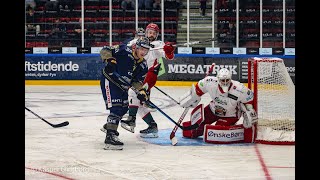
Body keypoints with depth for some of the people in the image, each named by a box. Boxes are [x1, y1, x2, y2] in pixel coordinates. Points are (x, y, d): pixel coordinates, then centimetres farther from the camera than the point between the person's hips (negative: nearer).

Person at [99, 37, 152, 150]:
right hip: (109, 80, -9)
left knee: (123, 108, 20)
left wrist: (141, 92, -5)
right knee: (116, 108, -20)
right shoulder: (125, 51, -16)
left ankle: (109, 125, 47)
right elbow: (105, 51, -17)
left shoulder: (143, 65, 5)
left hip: (122, 86, 9)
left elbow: (138, 81, 11)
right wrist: (109, 60, -34)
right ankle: (110, 137, -25)